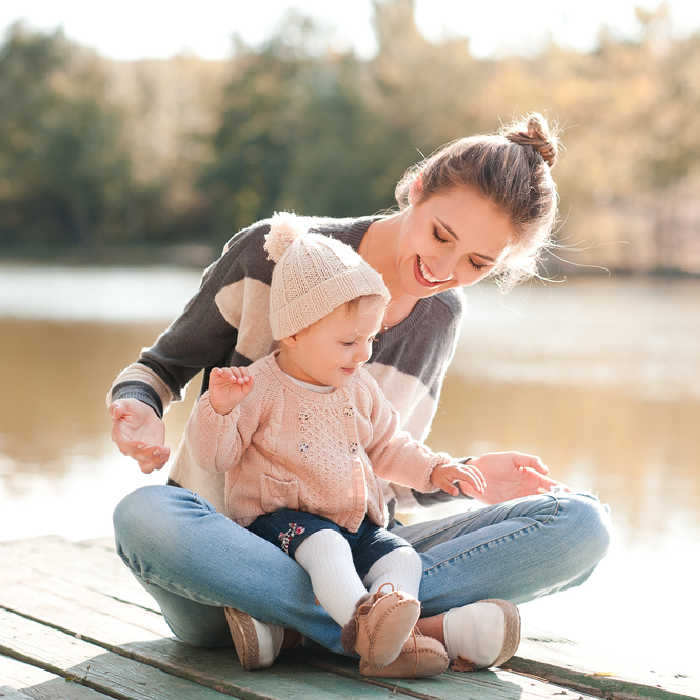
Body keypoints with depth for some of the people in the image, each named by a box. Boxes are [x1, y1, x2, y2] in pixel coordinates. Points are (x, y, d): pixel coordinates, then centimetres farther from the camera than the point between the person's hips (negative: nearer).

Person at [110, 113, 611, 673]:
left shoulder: (440, 318, 7)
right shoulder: (275, 254, -6)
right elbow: (160, 369, 3)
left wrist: (466, 477, 0)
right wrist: (139, 412, -18)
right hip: (226, 548, -3)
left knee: (580, 525, -18)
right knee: (145, 516, -39)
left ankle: (296, 623, -29)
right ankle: (422, 626, -36)